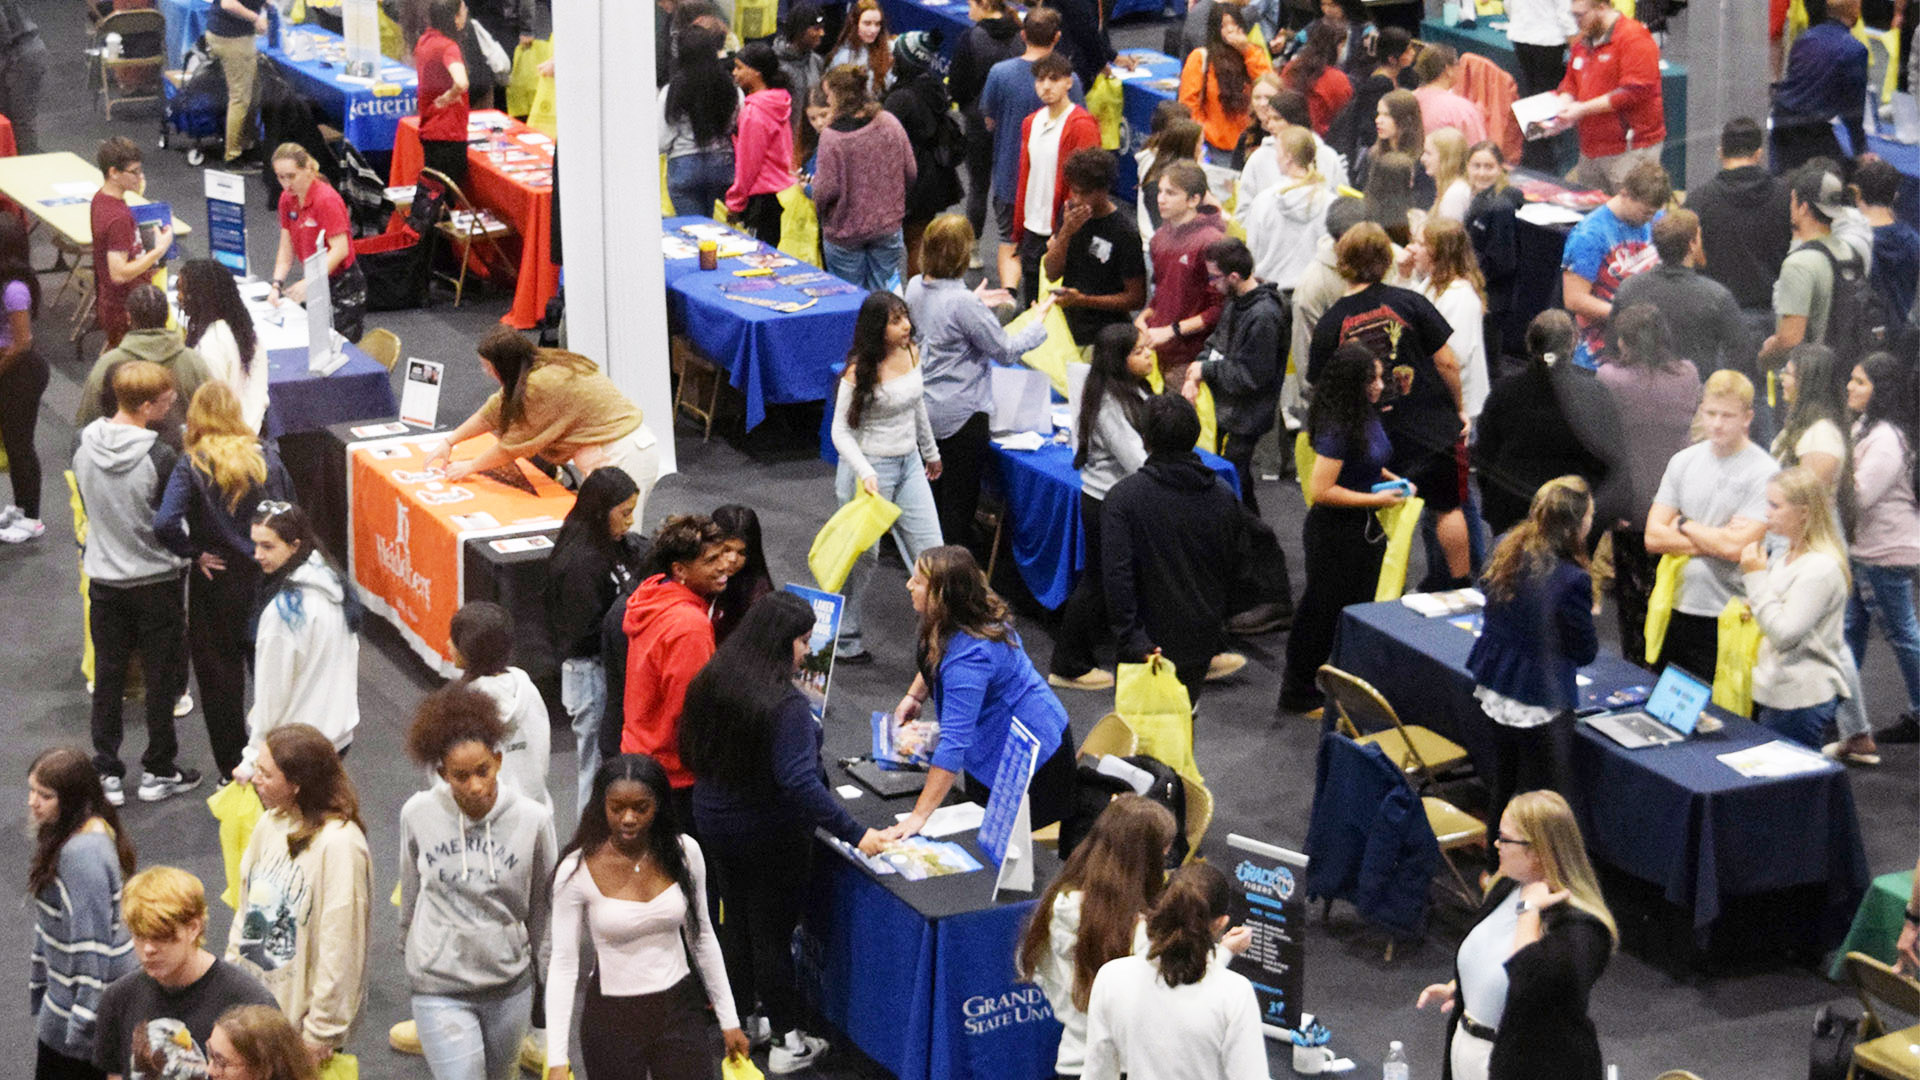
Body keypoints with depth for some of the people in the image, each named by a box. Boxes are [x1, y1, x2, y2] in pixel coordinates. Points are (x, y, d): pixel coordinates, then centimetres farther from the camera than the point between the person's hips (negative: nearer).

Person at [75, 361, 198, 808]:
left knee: (107, 675, 14)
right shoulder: (160, 457, -24)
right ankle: (158, 772, 18)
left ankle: (105, 772, 17)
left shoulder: (84, 445, -7)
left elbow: (86, 503, 7)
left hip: (104, 578, 5)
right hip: (156, 581, -5)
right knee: (162, 678, 10)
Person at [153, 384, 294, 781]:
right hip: (266, 579, 3)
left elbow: (165, 524, -28)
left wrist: (193, 553, -12)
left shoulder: (191, 466, -16)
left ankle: (233, 768, 18)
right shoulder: (266, 456, -6)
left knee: (220, 674, 11)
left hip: (217, 583, -3)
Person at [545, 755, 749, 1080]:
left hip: (679, 1008, 2)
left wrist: (729, 1018, 10)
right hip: (612, 1019, -2)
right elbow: (563, 962, -13)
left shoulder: (683, 853, -6)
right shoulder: (578, 870, -15)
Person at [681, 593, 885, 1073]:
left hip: (716, 819, 7)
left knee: (736, 922, 21)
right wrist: (855, 834, -34)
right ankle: (786, 1043, 18)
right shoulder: (786, 705, -28)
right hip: (771, 836, -7)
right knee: (772, 934, 6)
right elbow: (800, 782, -34)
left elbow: (692, 750, 8)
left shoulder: (711, 683, -5)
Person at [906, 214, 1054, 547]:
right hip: (960, 416, -8)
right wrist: (1038, 322, -2)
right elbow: (1006, 351, -16)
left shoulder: (916, 287, -2)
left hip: (925, 405, 8)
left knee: (934, 494, 22)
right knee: (959, 498, 4)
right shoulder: (963, 303, -26)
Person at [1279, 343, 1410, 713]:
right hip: (1335, 534, -9)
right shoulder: (1336, 429, -25)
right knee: (1325, 612, 2)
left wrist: (1392, 481, 5)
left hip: (1364, 530, 9)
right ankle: (1298, 692, 16)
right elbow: (1321, 490, -26)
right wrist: (1376, 499, -20)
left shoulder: (1367, 416, 4)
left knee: (1360, 608, 16)